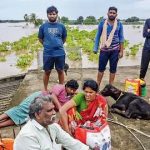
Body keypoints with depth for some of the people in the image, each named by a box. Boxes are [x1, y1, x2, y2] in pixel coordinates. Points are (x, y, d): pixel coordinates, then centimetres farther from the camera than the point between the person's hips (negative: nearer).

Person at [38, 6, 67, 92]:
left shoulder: (61, 26, 2)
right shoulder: (43, 26, 1)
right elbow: (40, 39, 12)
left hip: (60, 53, 1)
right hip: (47, 53, 0)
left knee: (60, 71, 9)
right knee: (47, 72, 8)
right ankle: (45, 89, 23)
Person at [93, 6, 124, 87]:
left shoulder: (119, 24, 0)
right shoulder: (102, 23, -2)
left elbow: (121, 38, 3)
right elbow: (98, 36, 3)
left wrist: (121, 51, -1)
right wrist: (95, 48, 0)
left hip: (115, 50, 1)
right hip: (104, 50, -1)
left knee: (113, 69, 8)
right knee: (101, 68, 6)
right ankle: (97, 85, 18)